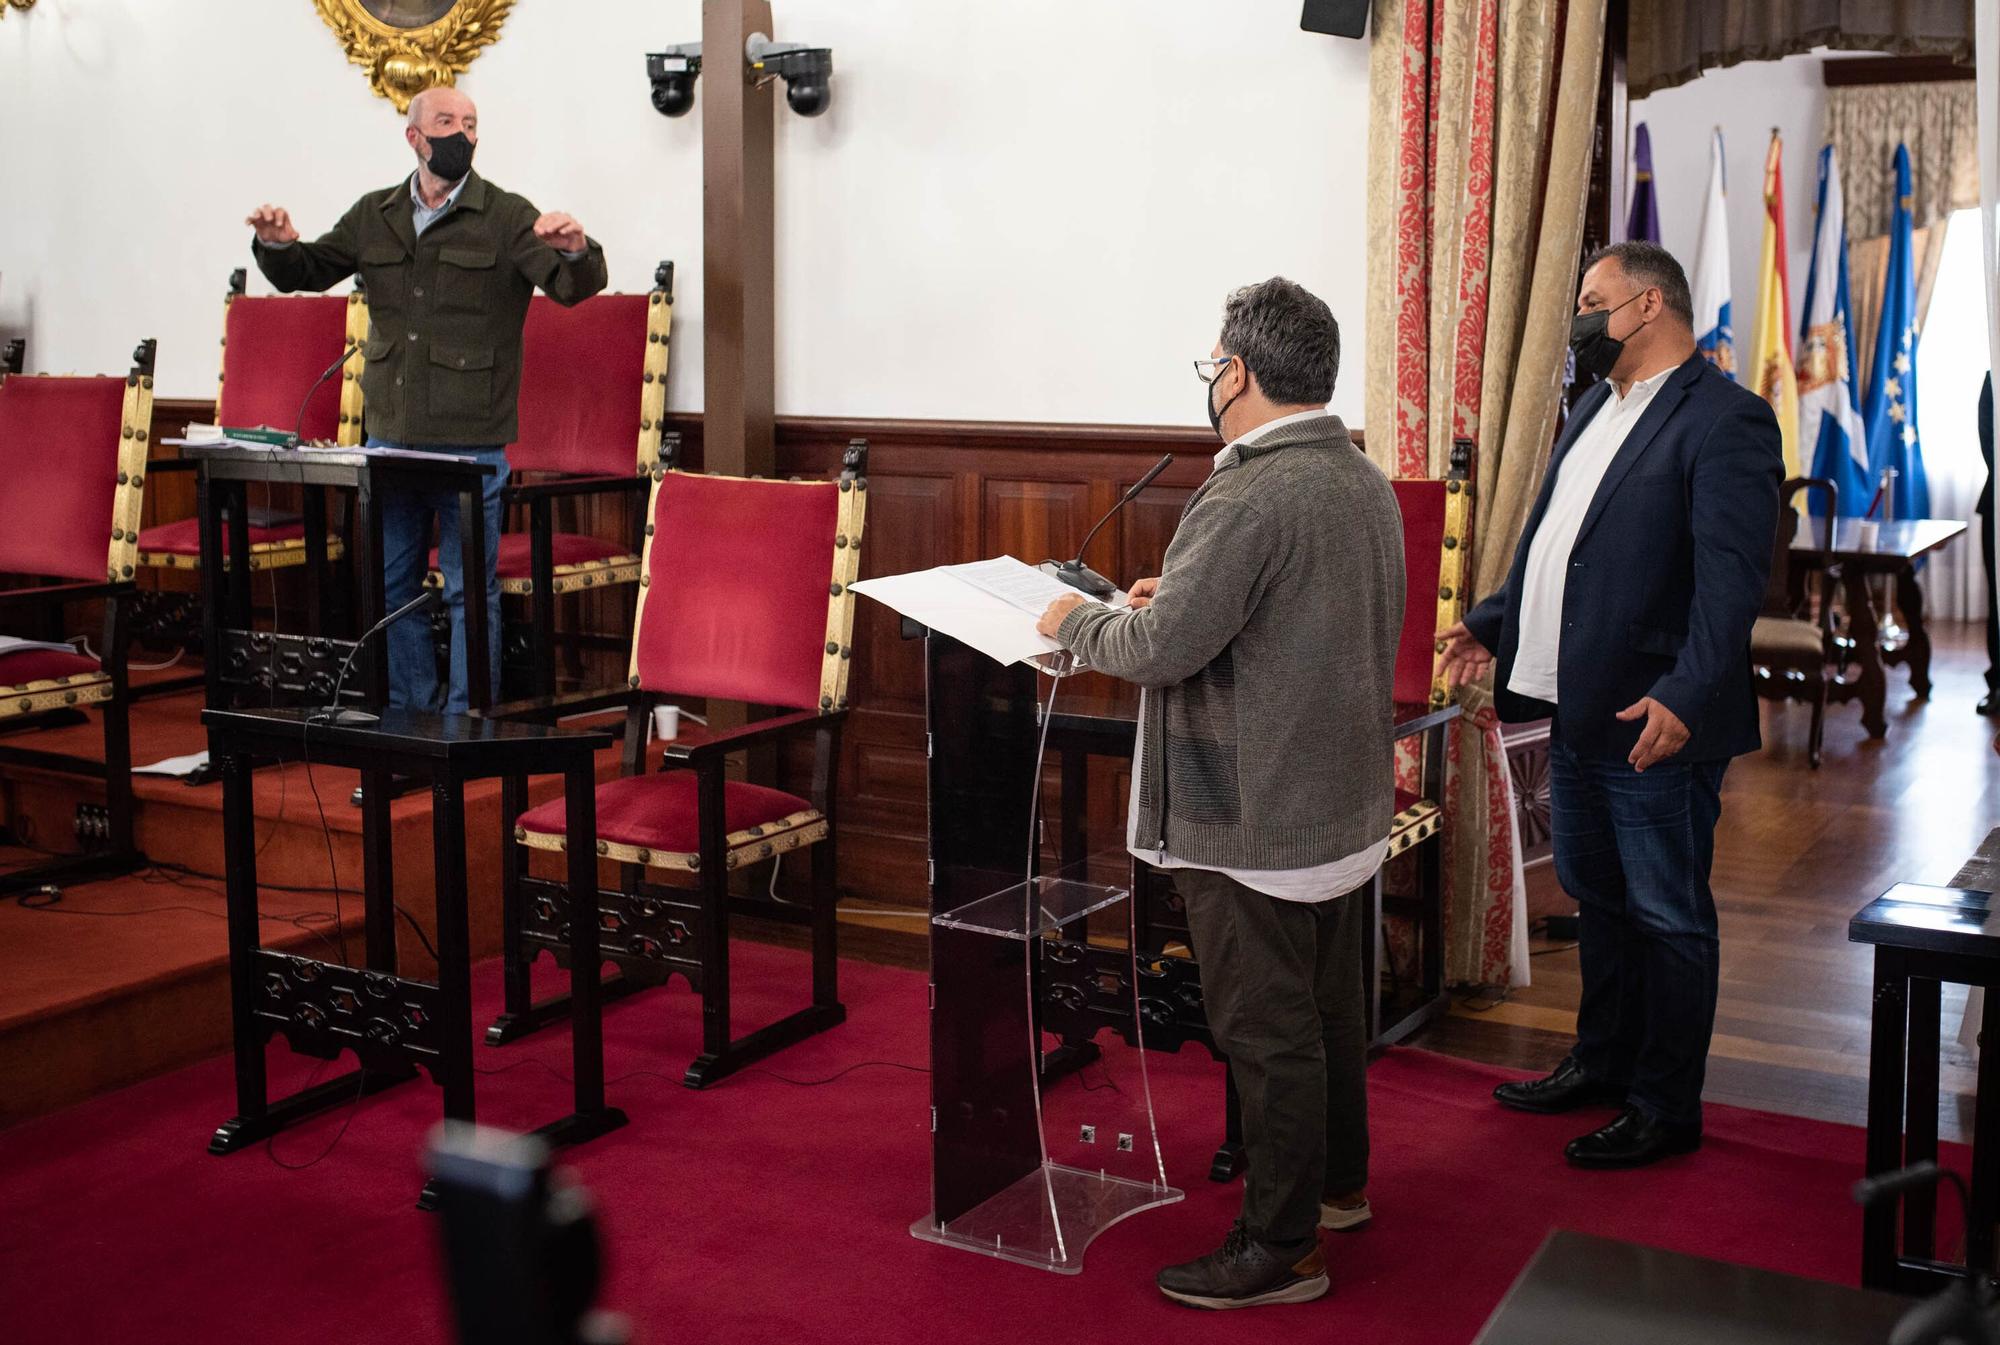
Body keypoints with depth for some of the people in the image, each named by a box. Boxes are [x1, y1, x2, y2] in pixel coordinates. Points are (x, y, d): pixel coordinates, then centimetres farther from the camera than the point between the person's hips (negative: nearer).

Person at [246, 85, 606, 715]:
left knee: (470, 590, 1)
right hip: (389, 438, 5)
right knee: (393, 584, 13)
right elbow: (307, 272, 18)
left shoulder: (506, 217, -3)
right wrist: (279, 246, -4)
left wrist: (575, 251, -36)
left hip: (472, 443, -5)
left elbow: (572, 287, -13)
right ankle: (408, 715, 27)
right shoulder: (374, 215, 10)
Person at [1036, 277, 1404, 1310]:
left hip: (1253, 824, -10)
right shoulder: (1366, 482, 8)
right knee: (1327, 1007, 23)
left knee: (1267, 1033, 1)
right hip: (1344, 803, 10)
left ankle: (1279, 1249, 13)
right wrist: (1181, 596, 14)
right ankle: (1337, 1181, 40)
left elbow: (1163, 650, -25)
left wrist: (1077, 620, -6)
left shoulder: (1250, 500, -23)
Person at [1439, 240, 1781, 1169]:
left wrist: (1686, 695, -31)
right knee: (1597, 899, 21)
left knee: (1667, 917, 4)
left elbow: (1731, 575, -23)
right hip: (1578, 711, 9)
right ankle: (1602, 1062, 38)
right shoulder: (1596, 408, 14)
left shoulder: (1724, 419, -15)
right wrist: (1495, 623, 23)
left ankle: (1667, 1110, 17)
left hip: (1656, 721, -9)